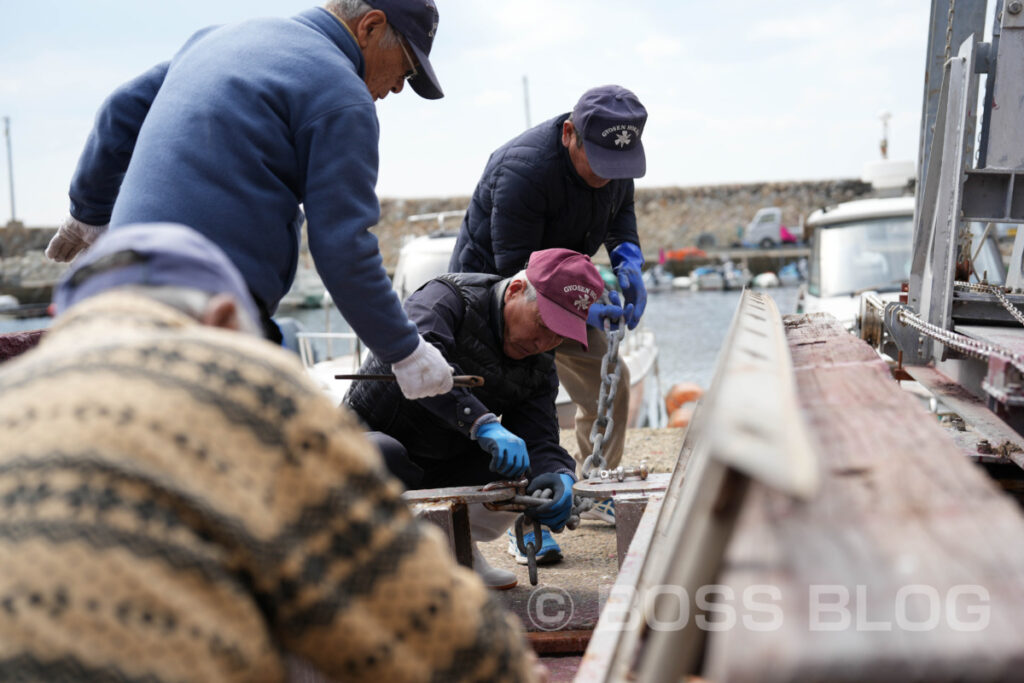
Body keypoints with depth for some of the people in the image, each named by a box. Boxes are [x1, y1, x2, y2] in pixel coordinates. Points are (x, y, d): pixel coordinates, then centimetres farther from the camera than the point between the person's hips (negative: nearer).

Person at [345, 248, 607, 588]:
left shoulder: (539, 369, 1)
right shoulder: (446, 298, -19)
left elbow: (538, 439, -10)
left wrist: (560, 476, -36)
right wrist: (484, 423, -51)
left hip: (446, 470, 6)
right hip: (371, 437, -5)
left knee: (531, 472, -15)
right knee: (384, 456, -40)